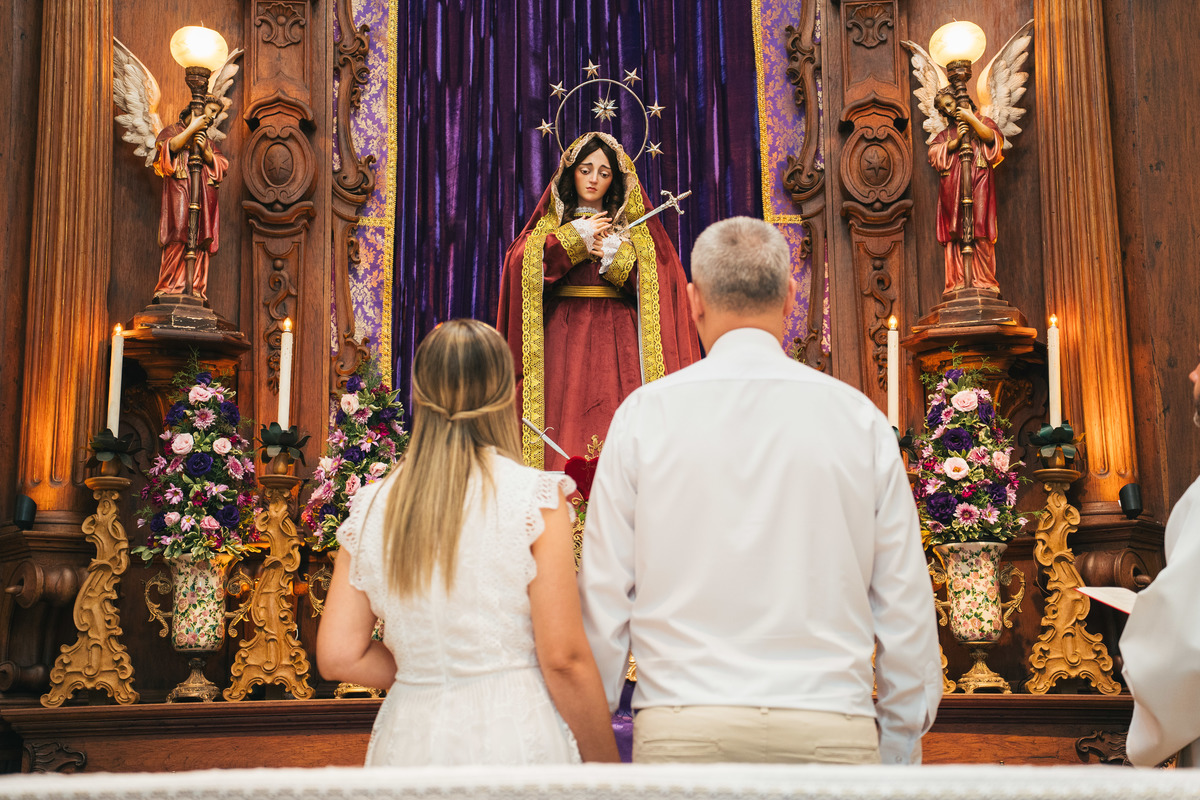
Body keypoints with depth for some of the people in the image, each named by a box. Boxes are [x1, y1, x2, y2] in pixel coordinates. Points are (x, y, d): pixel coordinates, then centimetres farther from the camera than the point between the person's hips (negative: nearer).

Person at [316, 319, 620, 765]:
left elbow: (339, 657, 1)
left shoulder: (371, 507, 3)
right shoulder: (535, 497, -9)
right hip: (515, 740, -4)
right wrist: (607, 772, -1)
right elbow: (565, 659, -11)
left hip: (409, 743, 4)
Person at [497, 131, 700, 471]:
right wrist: (575, 237, -5)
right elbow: (519, 264, -4)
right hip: (563, 337, 0)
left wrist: (616, 256, -7)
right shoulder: (550, 223, 15)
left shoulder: (634, 225, 15)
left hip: (617, 340, 0)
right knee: (566, 425, -10)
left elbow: (661, 281, 3)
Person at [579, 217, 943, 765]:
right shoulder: (860, 418, 3)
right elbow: (906, 608, 5)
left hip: (681, 732, 0)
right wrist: (897, 752, 15)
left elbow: (604, 597, 2)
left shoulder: (644, 415, 1)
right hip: (830, 730, 1)